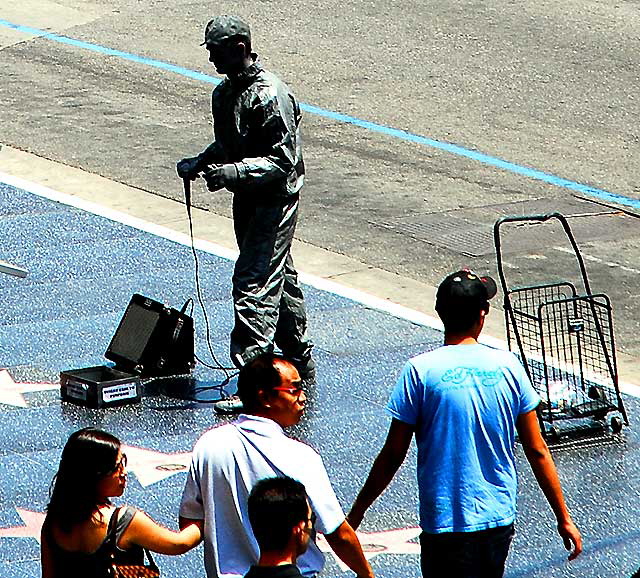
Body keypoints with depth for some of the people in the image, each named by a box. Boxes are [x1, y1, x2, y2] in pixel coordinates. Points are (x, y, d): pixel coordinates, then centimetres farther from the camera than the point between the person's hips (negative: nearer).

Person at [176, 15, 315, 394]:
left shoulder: (270, 96, -21)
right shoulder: (224, 92, 8)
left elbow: (283, 159, -23)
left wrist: (234, 172, -31)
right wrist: (200, 163, 4)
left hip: (275, 199, -10)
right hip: (248, 199, 10)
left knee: (254, 284, -14)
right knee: (279, 277, 18)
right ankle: (301, 365, 31)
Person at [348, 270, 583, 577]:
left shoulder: (420, 371, -10)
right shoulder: (507, 366, -2)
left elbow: (392, 455, -7)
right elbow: (537, 451, 1)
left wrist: (355, 515, 4)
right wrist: (564, 519, 9)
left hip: (445, 522, -4)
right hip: (499, 516, 4)